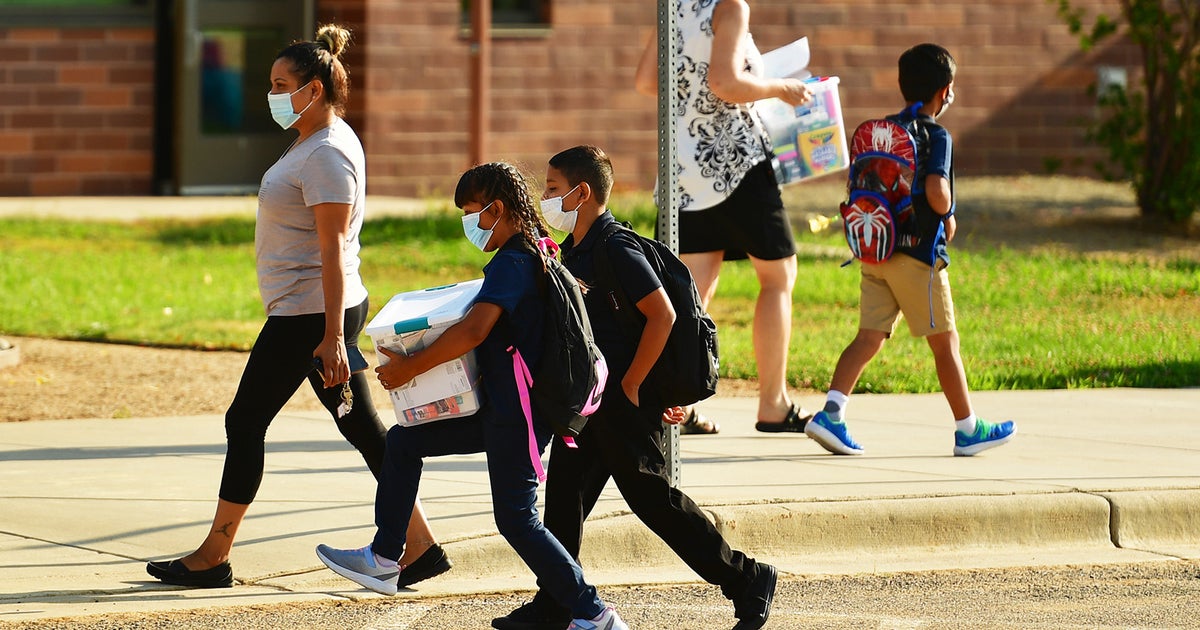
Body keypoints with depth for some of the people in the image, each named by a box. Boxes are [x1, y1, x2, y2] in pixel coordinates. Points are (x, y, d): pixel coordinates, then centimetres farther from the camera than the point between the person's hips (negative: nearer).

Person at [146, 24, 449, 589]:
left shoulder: (328, 155, -18)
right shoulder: (316, 142, 14)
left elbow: (334, 252, -22)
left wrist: (333, 339, -25)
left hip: (308, 316, -10)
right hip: (320, 314, 10)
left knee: (245, 421, -2)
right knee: (361, 427, 9)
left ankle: (213, 558, 6)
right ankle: (421, 546, 7)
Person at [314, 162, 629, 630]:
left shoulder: (511, 263, -19)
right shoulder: (535, 255, 12)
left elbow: (474, 330, -31)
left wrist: (410, 367, -23)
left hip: (515, 415, -11)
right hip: (499, 409, 11)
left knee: (516, 519, -7)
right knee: (404, 440, 16)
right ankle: (383, 559, 20)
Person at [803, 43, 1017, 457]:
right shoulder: (935, 136, -10)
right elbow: (935, 190, -22)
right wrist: (948, 218, -4)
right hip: (918, 253, -6)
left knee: (869, 337, 4)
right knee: (945, 343, 4)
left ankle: (830, 412, -13)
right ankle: (967, 429, 12)